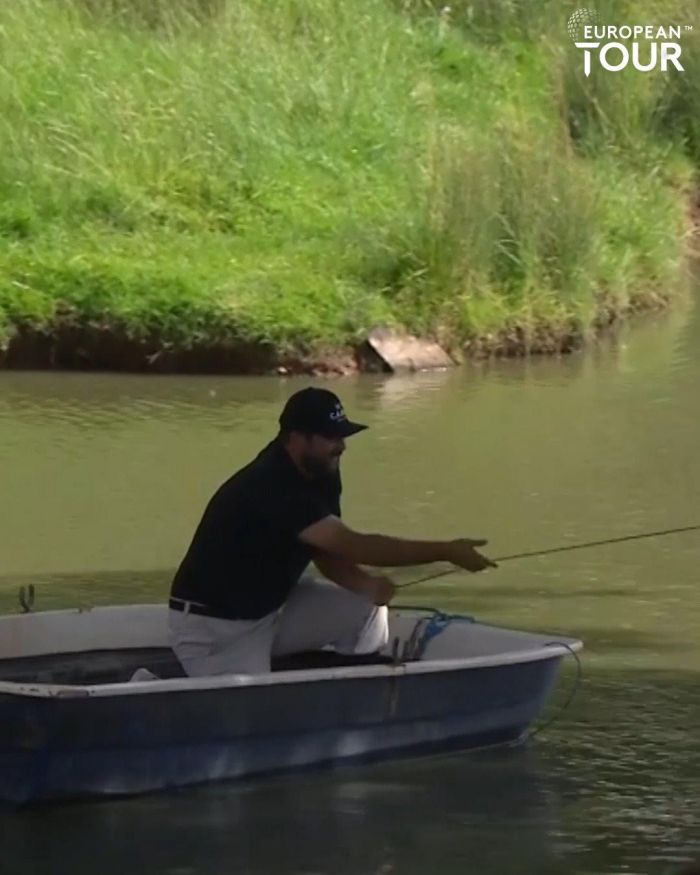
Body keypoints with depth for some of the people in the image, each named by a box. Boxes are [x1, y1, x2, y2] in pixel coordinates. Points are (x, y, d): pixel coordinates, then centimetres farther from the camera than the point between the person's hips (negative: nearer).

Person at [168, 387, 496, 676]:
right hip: (213, 626, -9)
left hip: (271, 607, 9)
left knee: (367, 608, -7)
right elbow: (355, 546, -36)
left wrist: (367, 584, -20)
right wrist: (447, 552, -34)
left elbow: (330, 552, 3)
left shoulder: (321, 475, -2)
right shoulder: (272, 489, -31)